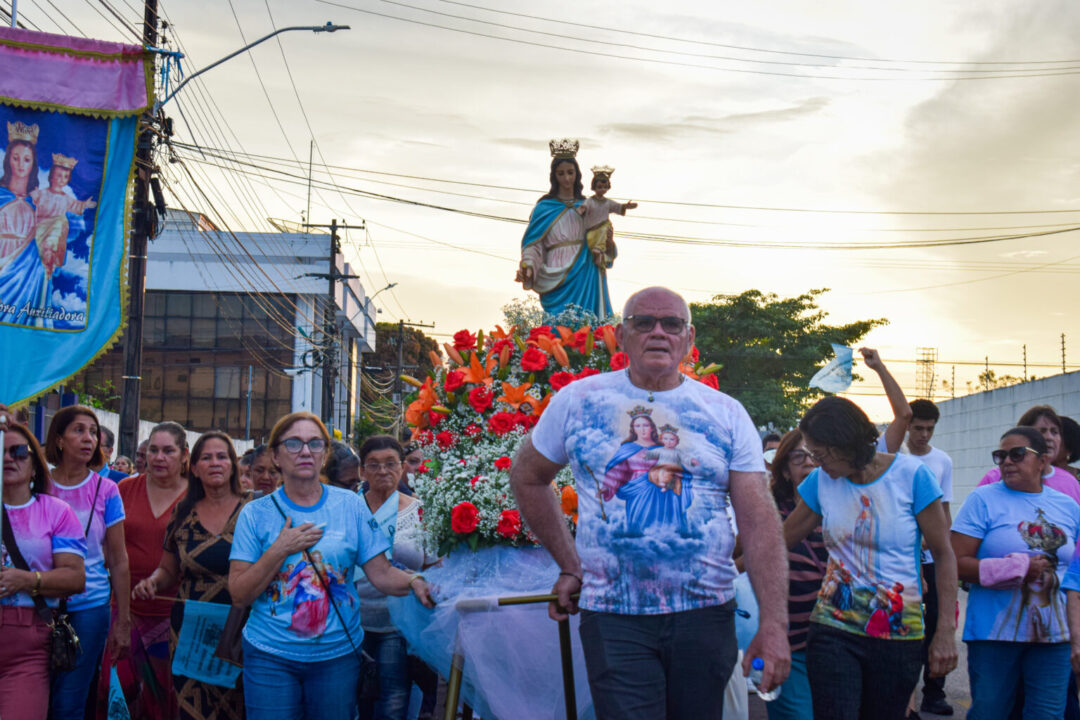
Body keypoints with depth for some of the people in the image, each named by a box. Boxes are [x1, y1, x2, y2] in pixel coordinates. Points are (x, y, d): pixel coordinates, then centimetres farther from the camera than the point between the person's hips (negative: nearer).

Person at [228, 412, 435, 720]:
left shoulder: (350, 505, 3)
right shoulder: (256, 513, 0)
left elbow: (381, 573, -1)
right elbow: (240, 593, -5)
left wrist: (414, 582, -21)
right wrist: (280, 550, -15)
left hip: (338, 653, 1)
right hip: (270, 656, -1)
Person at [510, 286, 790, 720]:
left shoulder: (726, 414, 2)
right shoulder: (577, 401, 2)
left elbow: (760, 523, -4)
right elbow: (527, 478, 15)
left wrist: (774, 624, -14)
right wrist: (570, 566, 9)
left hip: (705, 616, 1)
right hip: (613, 618, -1)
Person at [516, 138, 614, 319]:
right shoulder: (545, 207, 3)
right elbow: (534, 243, -1)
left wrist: (608, 245, -3)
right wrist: (527, 267, -18)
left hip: (586, 278, 3)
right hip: (559, 280, -3)